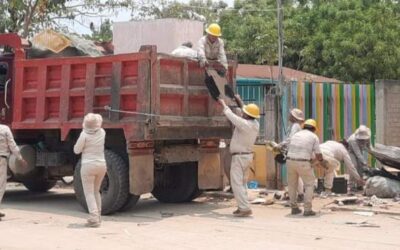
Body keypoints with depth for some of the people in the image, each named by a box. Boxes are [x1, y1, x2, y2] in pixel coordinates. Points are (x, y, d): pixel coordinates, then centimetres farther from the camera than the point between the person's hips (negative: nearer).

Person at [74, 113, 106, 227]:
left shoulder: (84, 134, -12)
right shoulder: (102, 133, 2)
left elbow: (77, 150, -5)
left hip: (88, 166, -5)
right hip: (101, 165, 5)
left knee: (89, 193, -2)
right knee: (96, 191, 19)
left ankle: (94, 219, -11)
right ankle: (97, 216, 22)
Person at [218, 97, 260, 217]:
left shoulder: (244, 124, -24)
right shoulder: (256, 124, 1)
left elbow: (230, 115, -14)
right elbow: (246, 117, 22)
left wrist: (223, 104, 2)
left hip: (239, 157, -9)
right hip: (248, 156, 9)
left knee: (237, 183, -9)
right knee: (242, 183, 17)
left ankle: (245, 208, -15)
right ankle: (242, 207, 20)